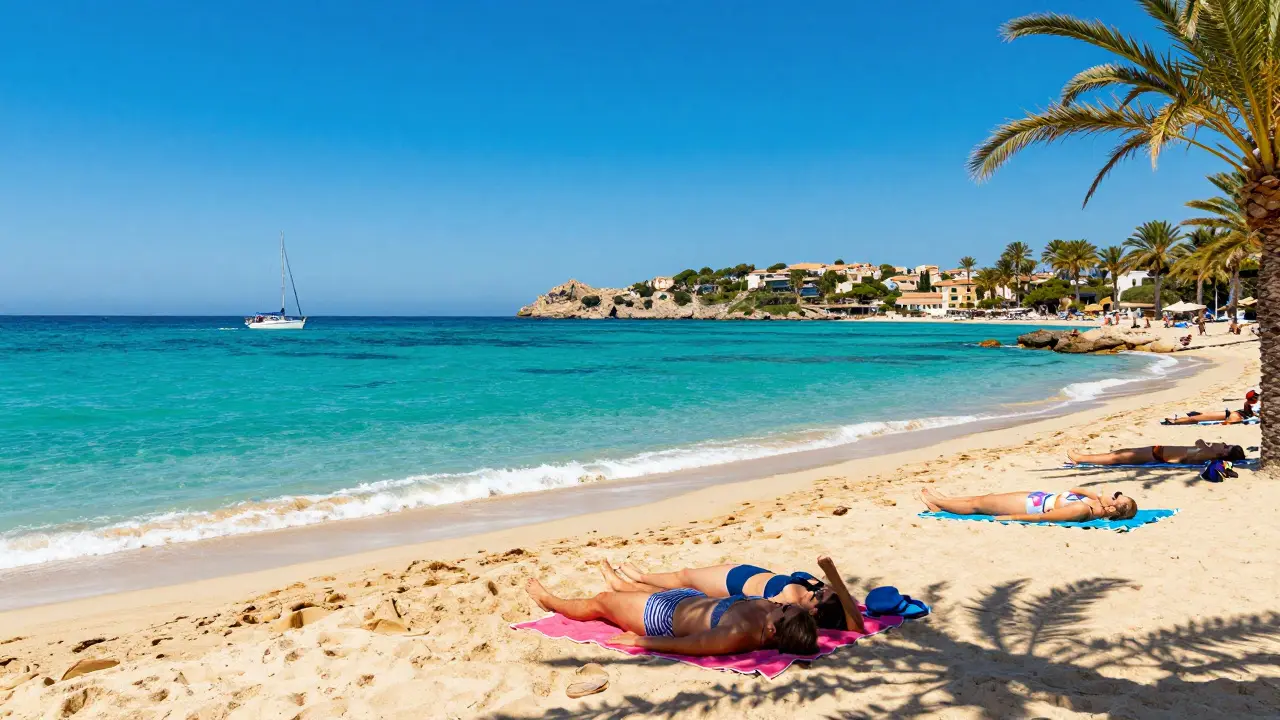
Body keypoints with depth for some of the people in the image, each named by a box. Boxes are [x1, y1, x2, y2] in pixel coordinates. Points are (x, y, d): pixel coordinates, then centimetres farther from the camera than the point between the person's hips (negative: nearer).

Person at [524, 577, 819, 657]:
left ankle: (548, 600, 49)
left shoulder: (739, 635, -43)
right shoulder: (769, 609, -27)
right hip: (695, 598, 6)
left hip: (666, 615, -6)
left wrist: (638, 641, -22)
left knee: (600, 602, 19)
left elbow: (684, 645, -32)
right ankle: (622, 584, 68)